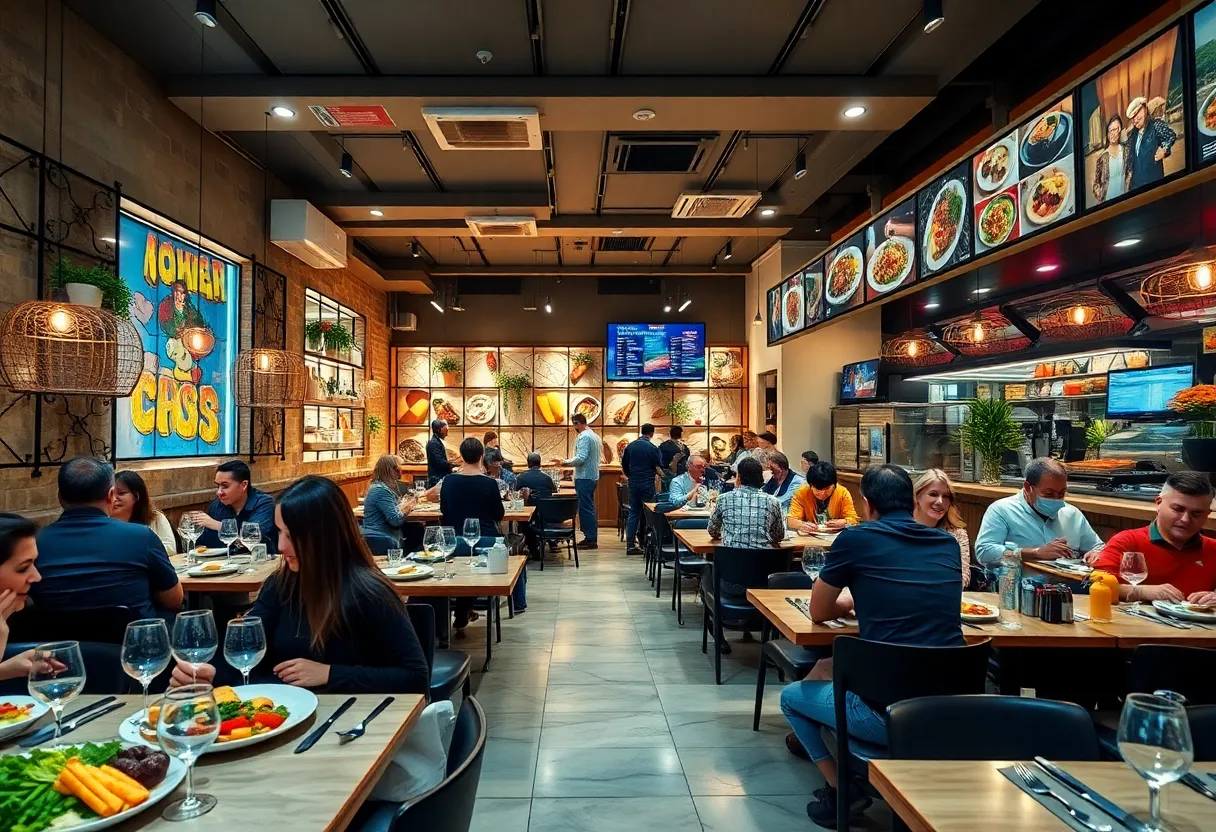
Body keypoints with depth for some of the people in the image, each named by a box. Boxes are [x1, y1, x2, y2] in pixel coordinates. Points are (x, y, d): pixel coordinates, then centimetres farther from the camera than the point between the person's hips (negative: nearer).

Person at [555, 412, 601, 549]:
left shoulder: (584, 437, -14)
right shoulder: (595, 436, 16)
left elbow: (581, 458, -23)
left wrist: (565, 462, -14)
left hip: (584, 478, -10)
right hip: (593, 476, 10)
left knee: (585, 508, -6)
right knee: (589, 508, 14)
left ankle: (591, 539, -3)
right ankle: (592, 537, 19)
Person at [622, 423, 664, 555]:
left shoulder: (630, 446, 4)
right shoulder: (652, 448, -11)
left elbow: (624, 464, 11)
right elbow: (659, 468, -7)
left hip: (633, 484, 5)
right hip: (647, 485, -5)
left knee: (633, 513, 9)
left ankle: (630, 544, 5)